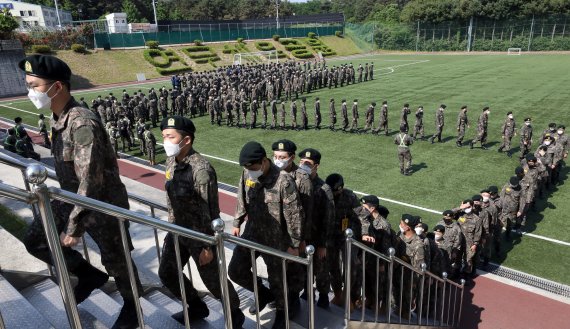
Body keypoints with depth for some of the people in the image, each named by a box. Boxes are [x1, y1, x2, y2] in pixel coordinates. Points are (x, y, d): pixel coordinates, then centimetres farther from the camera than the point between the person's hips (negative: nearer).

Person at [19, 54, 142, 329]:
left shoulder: (83, 123, -28)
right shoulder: (56, 119, 3)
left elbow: (90, 180, -30)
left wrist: (74, 226, -25)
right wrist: (68, 209, 24)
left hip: (103, 203, -9)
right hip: (71, 198, 9)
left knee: (115, 261, 8)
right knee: (34, 239, 13)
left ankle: (131, 306, 36)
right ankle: (89, 274, 29)